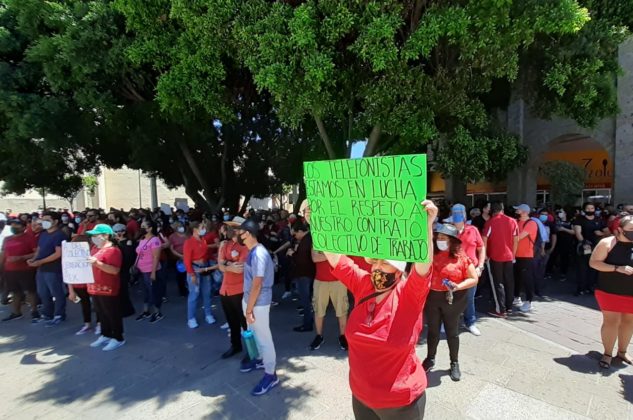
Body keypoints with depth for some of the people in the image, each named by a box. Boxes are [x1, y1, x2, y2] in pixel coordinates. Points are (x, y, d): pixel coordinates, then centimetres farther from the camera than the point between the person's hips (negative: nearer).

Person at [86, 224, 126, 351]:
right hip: (95, 287, 9)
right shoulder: (95, 248, 12)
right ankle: (105, 335, 32)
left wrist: (97, 263, -32)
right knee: (101, 314, 18)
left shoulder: (113, 250, -17)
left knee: (113, 314, 2)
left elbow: (115, 270, -25)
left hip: (108, 289, -9)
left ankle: (118, 338, 13)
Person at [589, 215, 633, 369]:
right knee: (611, 321, -1)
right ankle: (607, 353, 15)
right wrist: (617, 268, -23)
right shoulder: (607, 243, -11)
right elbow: (593, 262, -13)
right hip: (610, 291, -4)